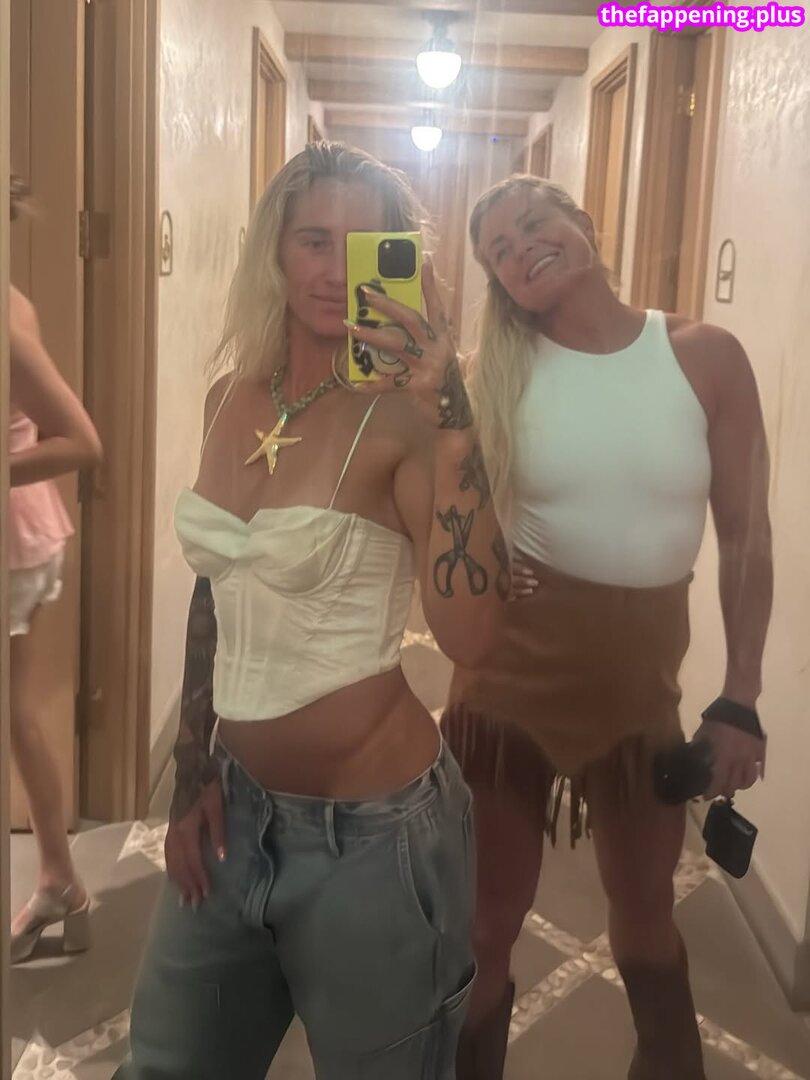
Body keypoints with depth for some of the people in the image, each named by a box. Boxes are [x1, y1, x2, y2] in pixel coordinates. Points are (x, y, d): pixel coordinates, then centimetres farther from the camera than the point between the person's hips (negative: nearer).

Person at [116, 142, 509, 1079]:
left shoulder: (399, 415, -15)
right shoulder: (230, 397, 2)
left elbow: (471, 636, -29)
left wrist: (447, 416, -34)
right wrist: (192, 775, 12)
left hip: (371, 831, -5)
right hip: (237, 809, 6)